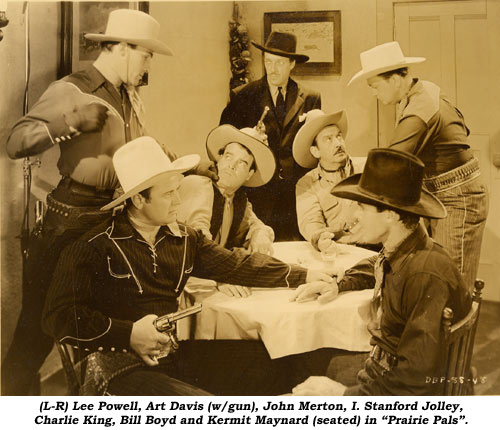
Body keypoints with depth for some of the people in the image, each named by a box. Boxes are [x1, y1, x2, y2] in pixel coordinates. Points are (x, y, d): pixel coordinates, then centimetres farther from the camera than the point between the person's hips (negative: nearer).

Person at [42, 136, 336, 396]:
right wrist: (129, 334, -20)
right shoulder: (94, 246, -9)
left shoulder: (184, 239, 9)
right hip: (120, 364, -6)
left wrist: (303, 276, 10)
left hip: (173, 356, 6)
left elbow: (235, 264, 14)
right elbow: (59, 317, -10)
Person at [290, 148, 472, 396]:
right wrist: (338, 285, 8)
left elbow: (417, 379, -28)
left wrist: (346, 394, -23)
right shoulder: (396, 253, -2)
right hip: (379, 370, 8)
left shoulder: (426, 277, -29)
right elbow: (373, 268, 25)